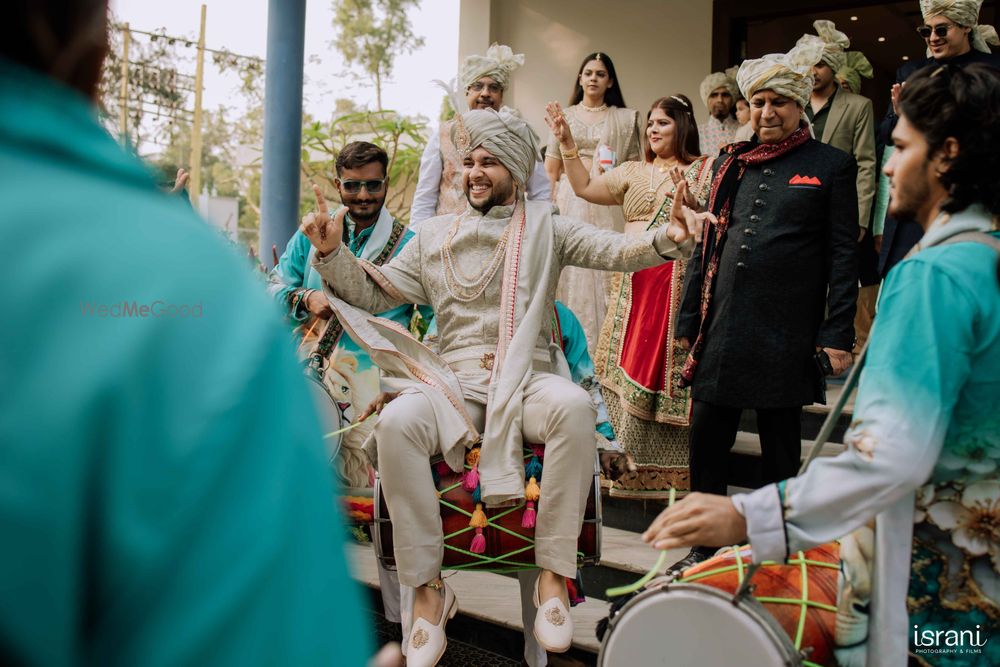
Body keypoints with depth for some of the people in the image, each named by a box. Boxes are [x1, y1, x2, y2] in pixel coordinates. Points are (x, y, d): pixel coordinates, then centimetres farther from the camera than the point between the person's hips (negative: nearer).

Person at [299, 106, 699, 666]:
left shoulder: (545, 228, 11)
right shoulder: (433, 239, 19)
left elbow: (615, 251, -2)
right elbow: (373, 293, 19)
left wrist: (666, 241, -23)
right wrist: (331, 252, 2)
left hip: (528, 381, -1)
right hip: (454, 384, 2)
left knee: (574, 406, -36)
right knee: (397, 422, -31)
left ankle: (553, 572, -23)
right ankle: (429, 587, -18)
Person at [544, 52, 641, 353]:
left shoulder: (625, 118, 12)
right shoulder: (564, 116, 13)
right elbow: (550, 170, 10)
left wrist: (614, 173, -10)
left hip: (608, 206, 0)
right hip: (569, 200, 1)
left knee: (605, 272, -4)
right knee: (569, 272, -2)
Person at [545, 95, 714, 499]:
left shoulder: (704, 170, 4)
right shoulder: (634, 171, 19)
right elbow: (585, 188, 15)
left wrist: (692, 204, -22)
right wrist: (567, 145, 9)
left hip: (677, 281, -5)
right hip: (633, 282, 5)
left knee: (670, 370, -4)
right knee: (628, 367, 5)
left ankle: (671, 472, 5)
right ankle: (628, 464, 16)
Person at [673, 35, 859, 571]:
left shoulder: (831, 166, 2)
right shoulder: (729, 164, 14)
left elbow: (843, 254, -1)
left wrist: (837, 335, -8)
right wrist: (688, 321, 11)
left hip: (786, 335, -4)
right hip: (721, 327, 4)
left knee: (780, 446, 9)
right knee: (706, 440, 7)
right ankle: (704, 548, 24)